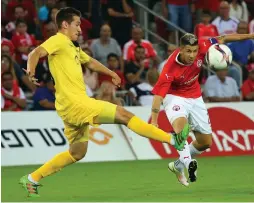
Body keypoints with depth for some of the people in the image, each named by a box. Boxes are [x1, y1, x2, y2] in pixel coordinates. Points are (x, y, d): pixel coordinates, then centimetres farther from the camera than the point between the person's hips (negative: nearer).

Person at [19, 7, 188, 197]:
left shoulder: (72, 47, 22)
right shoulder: (58, 41, -7)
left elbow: (90, 61, 40)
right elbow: (37, 53, -25)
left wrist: (111, 73, 46)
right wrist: (31, 69, -45)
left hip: (75, 107, 11)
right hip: (74, 102, -11)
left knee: (77, 153, 17)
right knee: (123, 114, -10)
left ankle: (32, 179, 18)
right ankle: (173, 139, -10)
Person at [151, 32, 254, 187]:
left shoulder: (201, 47, -23)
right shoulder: (170, 68, -33)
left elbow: (222, 39, -8)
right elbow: (158, 94, -32)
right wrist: (154, 121, -41)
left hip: (195, 98, 5)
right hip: (175, 97, -5)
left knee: (206, 142, 9)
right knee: (180, 123, -38)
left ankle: (178, 165, 28)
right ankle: (187, 163, -47)